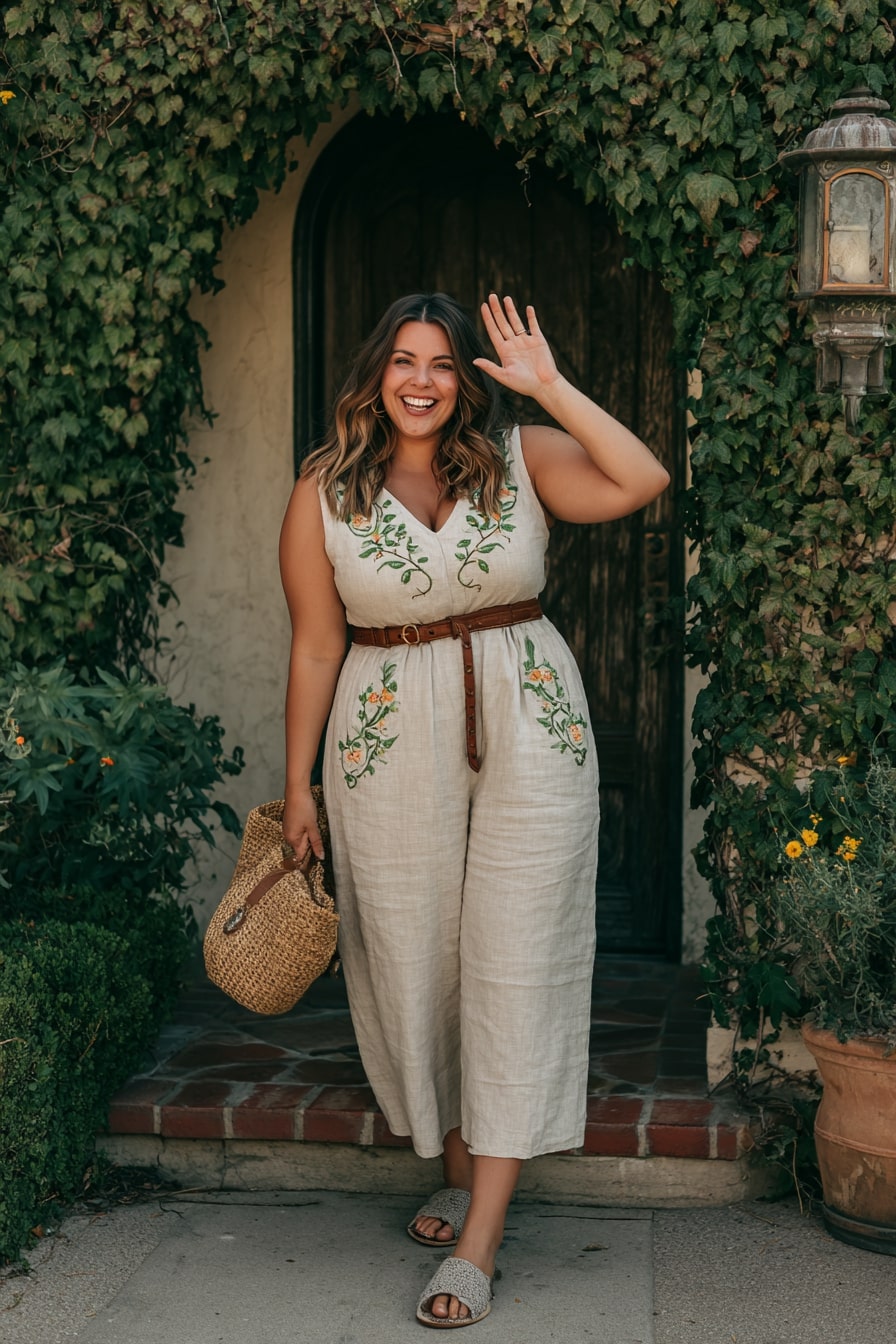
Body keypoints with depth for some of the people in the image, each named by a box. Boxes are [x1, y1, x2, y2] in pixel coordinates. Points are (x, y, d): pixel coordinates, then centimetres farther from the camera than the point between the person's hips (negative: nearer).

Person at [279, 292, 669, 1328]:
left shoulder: (520, 459, 0)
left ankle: (478, 1244, 1)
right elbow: (315, 647, 4)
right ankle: (460, 1172, 31)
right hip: (389, 747, 1)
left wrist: (549, 385, -14)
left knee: (514, 971, -3)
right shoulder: (324, 492, 1)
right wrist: (298, 789, 6)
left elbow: (642, 481, -16)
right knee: (413, 965, 8)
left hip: (529, 734, -1)